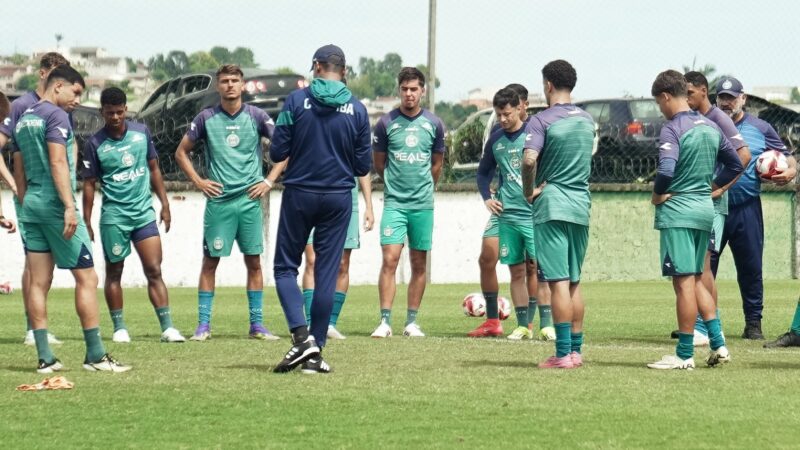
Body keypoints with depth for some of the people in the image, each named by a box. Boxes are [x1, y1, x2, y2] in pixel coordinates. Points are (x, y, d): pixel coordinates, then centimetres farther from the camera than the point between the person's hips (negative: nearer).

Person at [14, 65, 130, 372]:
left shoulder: (23, 119, 17)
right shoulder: (56, 116, -9)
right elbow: (58, 163, -18)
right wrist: (70, 207, -22)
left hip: (31, 206, 9)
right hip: (55, 205, -9)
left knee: (38, 283, 4)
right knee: (86, 278, -3)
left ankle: (45, 358, 2)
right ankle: (95, 356, -4)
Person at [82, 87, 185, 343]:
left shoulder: (141, 133, 3)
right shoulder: (96, 144, -5)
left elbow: (154, 168, 13)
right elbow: (89, 184, -1)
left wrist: (165, 204, 9)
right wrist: (86, 223, -3)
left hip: (144, 213, 2)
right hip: (113, 216, -2)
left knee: (154, 271, -4)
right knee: (114, 272, 6)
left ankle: (167, 327, -7)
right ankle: (119, 328, 15)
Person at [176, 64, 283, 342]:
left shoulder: (256, 117, 3)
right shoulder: (206, 118, 3)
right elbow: (181, 153, 12)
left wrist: (269, 180, 0)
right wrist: (198, 181, 2)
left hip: (249, 199, 1)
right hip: (218, 201, 0)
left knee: (254, 262, 3)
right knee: (210, 261, 0)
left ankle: (257, 324, 9)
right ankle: (203, 324, 5)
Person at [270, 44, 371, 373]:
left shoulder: (296, 100, -7)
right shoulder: (357, 110, -1)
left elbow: (277, 153, -7)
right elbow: (363, 166, 2)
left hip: (299, 194, -2)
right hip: (338, 198, 2)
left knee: (285, 266, 9)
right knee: (327, 273, 5)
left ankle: (301, 336, -11)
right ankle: (315, 353, 5)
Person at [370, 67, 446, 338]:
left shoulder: (434, 124, 4)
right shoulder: (386, 123, -1)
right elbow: (379, 164, 10)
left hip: (423, 204, 2)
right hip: (394, 203, -2)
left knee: (419, 264, 5)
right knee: (389, 259, -12)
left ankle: (411, 321, 12)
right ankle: (385, 321, -10)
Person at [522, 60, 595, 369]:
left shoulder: (542, 121, -11)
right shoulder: (586, 120, 11)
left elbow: (529, 160, -24)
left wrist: (529, 191, -8)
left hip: (552, 207, -6)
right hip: (582, 205, 6)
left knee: (558, 282, -7)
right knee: (574, 282, 14)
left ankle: (563, 354, -9)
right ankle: (576, 350, 16)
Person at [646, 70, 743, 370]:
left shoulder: (673, 129, -15)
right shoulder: (710, 127, 10)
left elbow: (666, 170, -27)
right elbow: (735, 164, 18)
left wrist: (658, 194, -9)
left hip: (677, 212, -8)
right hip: (705, 210, 8)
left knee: (684, 282, -4)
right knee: (696, 279, 18)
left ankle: (685, 355, 0)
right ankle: (718, 344, 11)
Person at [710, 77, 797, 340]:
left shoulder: (760, 129, 8)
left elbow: (787, 158, 11)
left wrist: (790, 172, -11)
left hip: (747, 208, 0)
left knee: (751, 268, 4)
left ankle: (753, 323, 12)